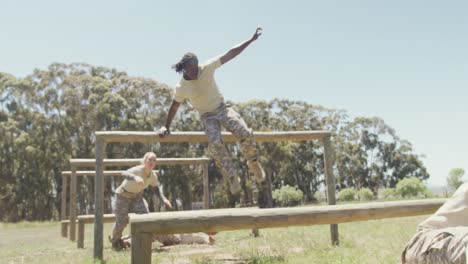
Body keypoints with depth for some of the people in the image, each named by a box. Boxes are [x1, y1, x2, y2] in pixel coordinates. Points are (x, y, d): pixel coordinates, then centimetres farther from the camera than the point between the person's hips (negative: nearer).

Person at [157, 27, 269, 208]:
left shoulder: (207, 68, -8)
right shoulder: (181, 87, -8)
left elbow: (230, 54, -8)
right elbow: (174, 107, 7)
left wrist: (251, 40, -10)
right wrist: (166, 126, 11)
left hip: (223, 108, 1)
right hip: (207, 117, -1)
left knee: (245, 134, -26)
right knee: (215, 143, -34)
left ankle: (260, 179, -11)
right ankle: (233, 180, -24)